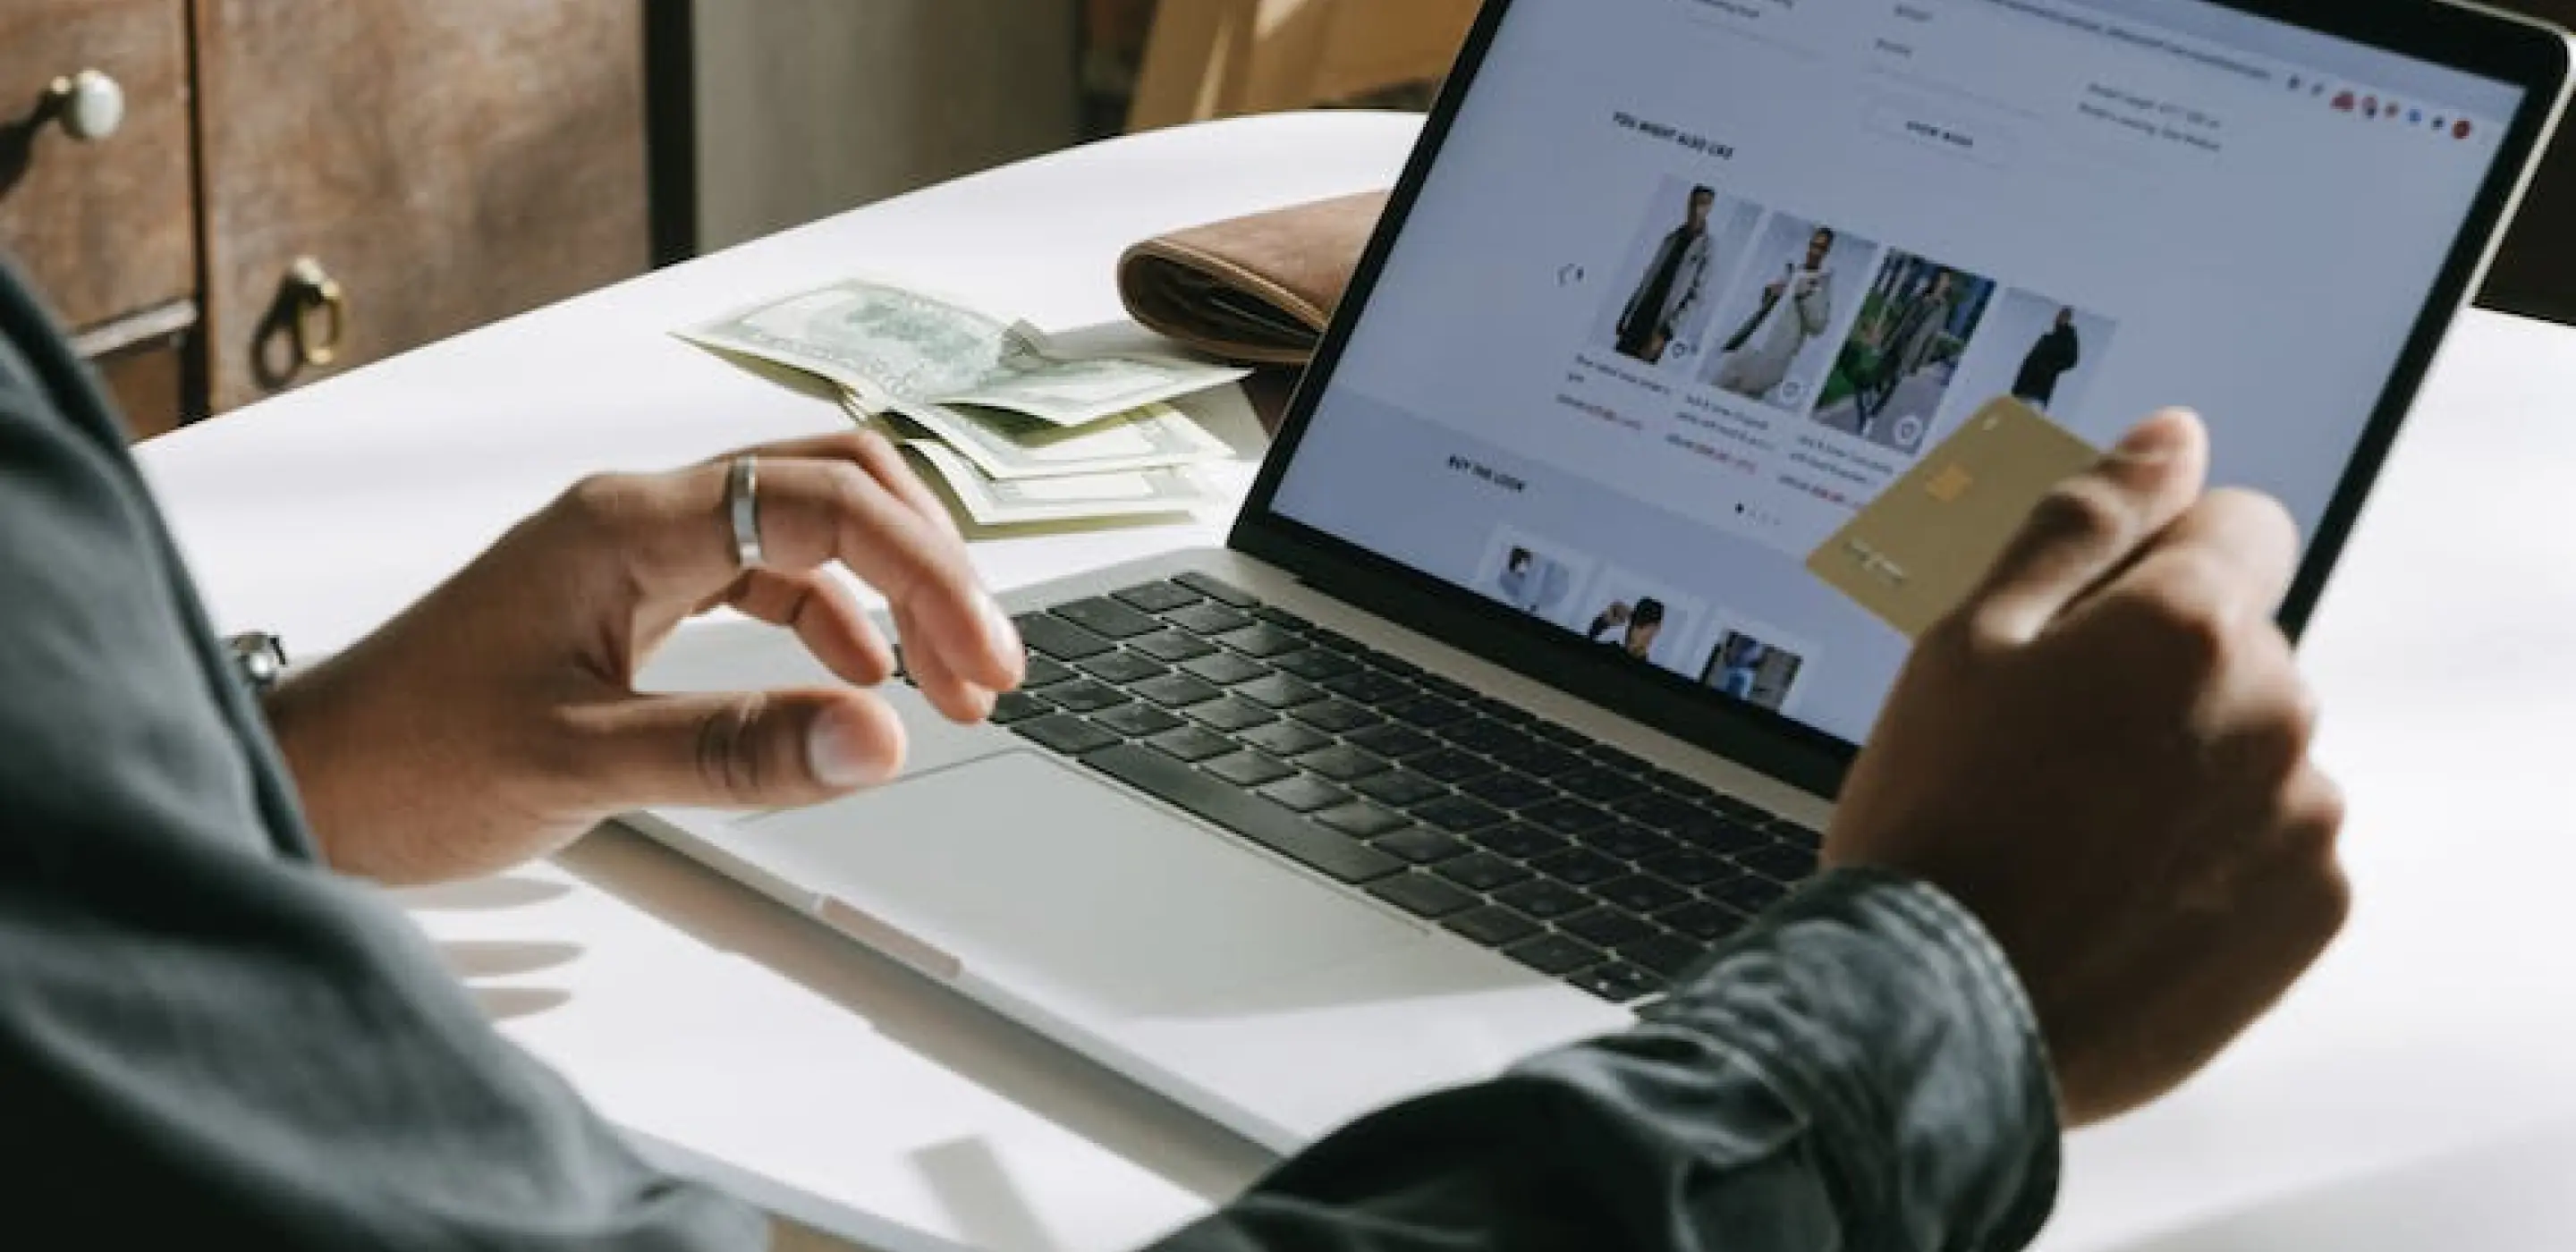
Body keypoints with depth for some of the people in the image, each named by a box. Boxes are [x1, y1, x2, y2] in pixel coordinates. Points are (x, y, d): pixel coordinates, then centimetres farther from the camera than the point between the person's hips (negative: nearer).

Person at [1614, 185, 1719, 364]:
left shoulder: (1707, 248, -5)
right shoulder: (1672, 238, 14)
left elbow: (1694, 296, -12)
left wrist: (1664, 334, -17)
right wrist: (1624, 319, 13)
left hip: (1656, 329, -6)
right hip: (1635, 323, 6)